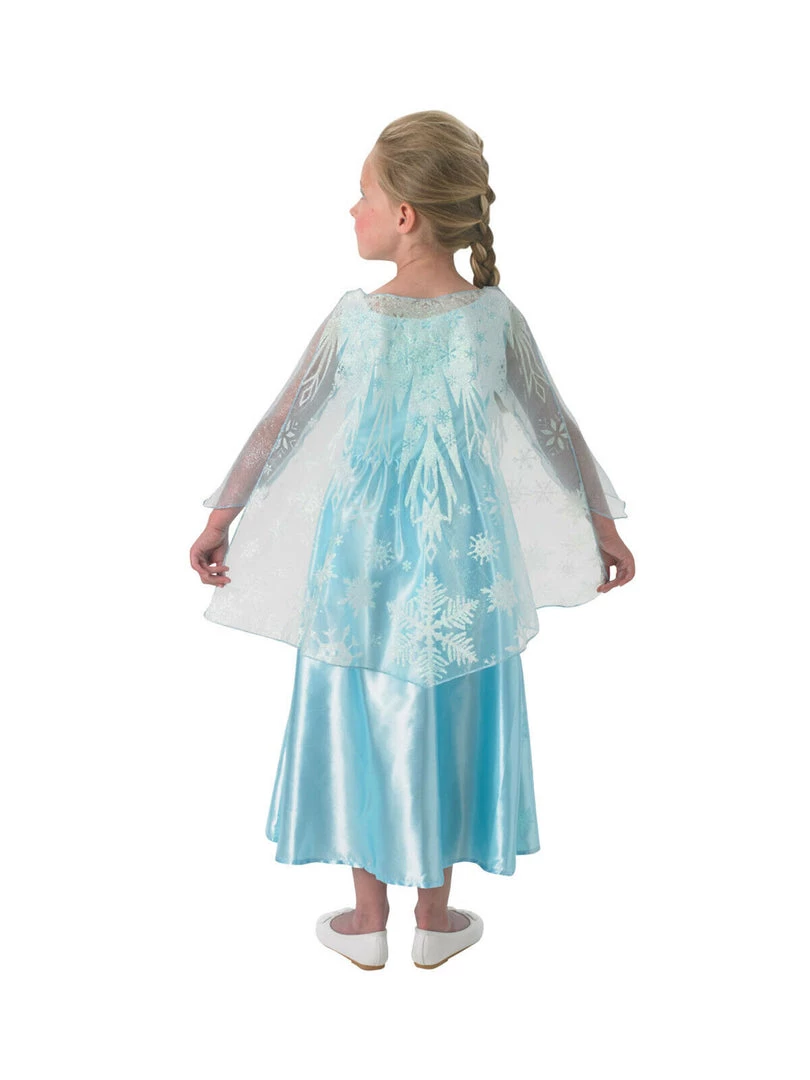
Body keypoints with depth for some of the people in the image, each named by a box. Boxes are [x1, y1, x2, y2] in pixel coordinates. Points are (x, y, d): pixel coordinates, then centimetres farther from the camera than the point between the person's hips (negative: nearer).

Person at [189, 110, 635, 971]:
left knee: (360, 721, 15)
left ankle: (367, 919, 29)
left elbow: (278, 430, -6)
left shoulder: (354, 316, -11)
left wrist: (220, 520, 5)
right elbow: (559, 436, -1)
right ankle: (434, 918, 30)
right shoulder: (496, 316, -8)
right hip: (459, 558, 1)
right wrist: (604, 528, 11)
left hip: (361, 555, 0)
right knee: (443, 726, 15)